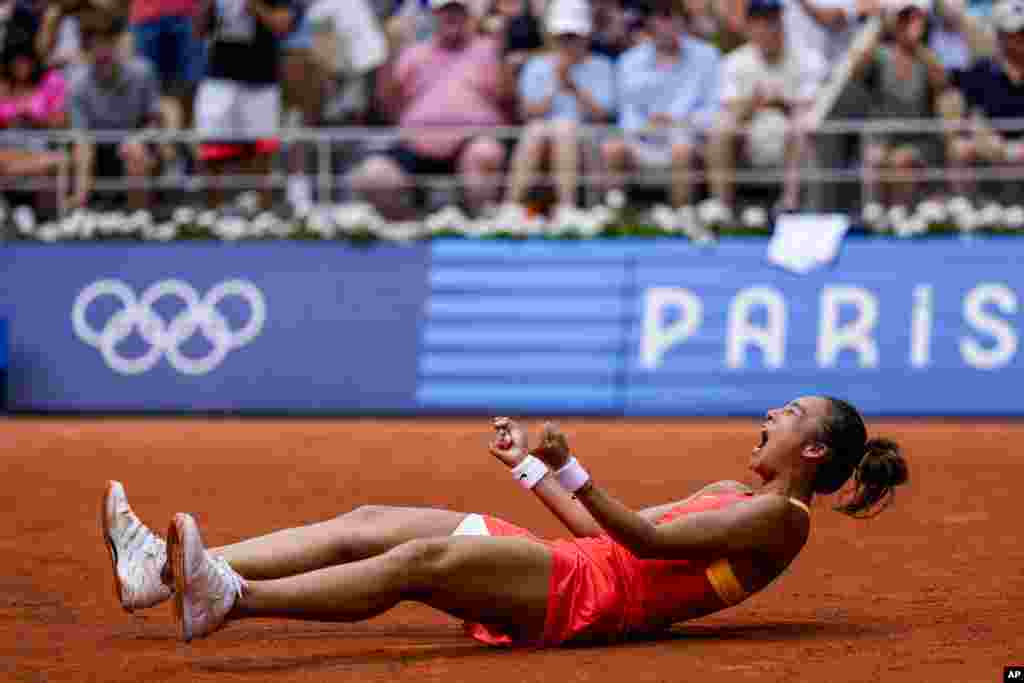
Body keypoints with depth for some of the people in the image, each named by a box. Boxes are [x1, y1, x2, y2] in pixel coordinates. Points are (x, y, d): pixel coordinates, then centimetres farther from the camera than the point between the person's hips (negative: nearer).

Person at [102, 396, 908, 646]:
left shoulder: (781, 518, -2)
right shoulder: (732, 494, 29)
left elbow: (646, 540, -16)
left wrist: (570, 470, -25)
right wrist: (533, 468, 28)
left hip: (596, 597, -9)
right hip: (579, 568, 9)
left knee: (420, 560, -29)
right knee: (366, 525, -7)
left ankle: (227, 600, -44)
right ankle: (168, 571, -19)